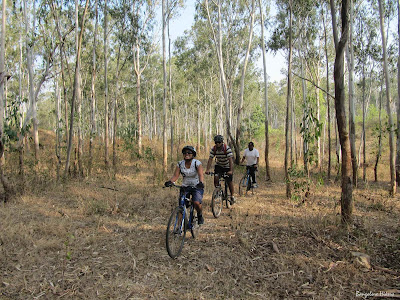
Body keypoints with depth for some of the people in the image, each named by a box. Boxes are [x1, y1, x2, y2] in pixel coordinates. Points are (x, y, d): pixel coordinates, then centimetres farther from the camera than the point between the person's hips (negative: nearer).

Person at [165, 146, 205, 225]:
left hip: (197, 187, -3)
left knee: (196, 203, -25)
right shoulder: (180, 164, -1)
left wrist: (201, 182, -47)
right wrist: (170, 181, -34)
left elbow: (201, 175, -26)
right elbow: (175, 175, -12)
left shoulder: (197, 163, -11)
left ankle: (200, 216, 8)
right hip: (185, 187, 3)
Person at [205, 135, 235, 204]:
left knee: (229, 182, -3)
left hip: (227, 166, -3)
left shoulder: (227, 148, -28)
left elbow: (230, 160, -33)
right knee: (216, 177, -19)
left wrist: (231, 170, -43)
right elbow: (210, 159, -19)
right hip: (219, 165, 3)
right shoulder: (213, 149, -17)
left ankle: (232, 196, 16)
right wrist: (207, 170, -32)